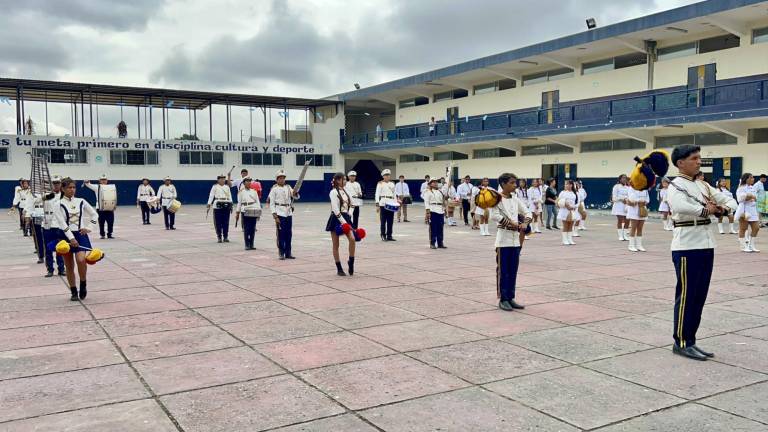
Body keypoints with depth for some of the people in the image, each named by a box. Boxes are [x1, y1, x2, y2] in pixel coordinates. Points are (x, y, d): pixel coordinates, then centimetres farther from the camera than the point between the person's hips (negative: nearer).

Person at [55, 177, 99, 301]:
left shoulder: (81, 202, 4)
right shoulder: (59, 204, -4)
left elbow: (95, 215, 13)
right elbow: (62, 223, -13)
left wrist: (89, 228, 0)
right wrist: (71, 238, -21)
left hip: (80, 234, 1)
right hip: (66, 236, -1)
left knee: (81, 260, -21)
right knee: (69, 266, 6)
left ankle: (83, 285, 2)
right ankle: (74, 292, 18)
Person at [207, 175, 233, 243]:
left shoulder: (227, 187, 13)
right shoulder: (215, 187, 2)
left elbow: (229, 196, 16)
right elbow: (211, 195, -3)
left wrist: (231, 205, 12)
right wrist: (209, 204, -13)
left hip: (226, 206, 3)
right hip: (218, 206, -3)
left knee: (226, 222, 3)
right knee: (218, 222, -2)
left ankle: (226, 237, 11)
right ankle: (219, 237, 6)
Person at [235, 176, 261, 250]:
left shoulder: (254, 191, 10)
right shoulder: (241, 192, 4)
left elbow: (257, 202, 10)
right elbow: (239, 203, 5)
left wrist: (259, 211, 4)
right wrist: (237, 212, 4)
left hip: (254, 211, 3)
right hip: (245, 211, -3)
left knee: (253, 229, 3)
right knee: (246, 229, -4)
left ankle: (251, 245, 10)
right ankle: (247, 245, 1)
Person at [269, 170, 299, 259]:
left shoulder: (288, 187, 11)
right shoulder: (274, 189, -2)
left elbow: (296, 197, 4)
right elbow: (272, 204, -4)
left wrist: (295, 193, -20)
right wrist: (275, 216, -11)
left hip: (289, 213, 5)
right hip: (280, 213, -4)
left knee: (289, 234, 6)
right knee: (281, 233, -2)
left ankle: (288, 253, 14)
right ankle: (281, 253, 5)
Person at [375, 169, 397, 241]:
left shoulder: (392, 184, 18)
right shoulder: (380, 184, 3)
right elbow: (377, 194, -2)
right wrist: (377, 204, -11)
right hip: (383, 204, -5)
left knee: (390, 221, 4)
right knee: (383, 221, -5)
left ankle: (389, 236, 8)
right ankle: (383, 236, -1)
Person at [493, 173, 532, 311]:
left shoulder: (516, 199, 11)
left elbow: (527, 212, 13)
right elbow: (494, 215, -23)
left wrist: (525, 223, -8)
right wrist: (511, 223, -19)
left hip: (516, 238, 6)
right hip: (503, 238, -6)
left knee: (513, 270, 10)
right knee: (503, 270, -1)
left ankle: (511, 298, 18)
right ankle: (503, 299, 7)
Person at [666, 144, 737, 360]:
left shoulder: (703, 186, 15)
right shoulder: (675, 186, -9)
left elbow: (730, 200, 15)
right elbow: (679, 206, -31)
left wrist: (722, 208, -7)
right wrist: (705, 210, -17)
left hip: (706, 245, 8)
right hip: (686, 247, -8)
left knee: (700, 296, 11)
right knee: (686, 296, -1)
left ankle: (690, 340, 21)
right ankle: (681, 343, 8)